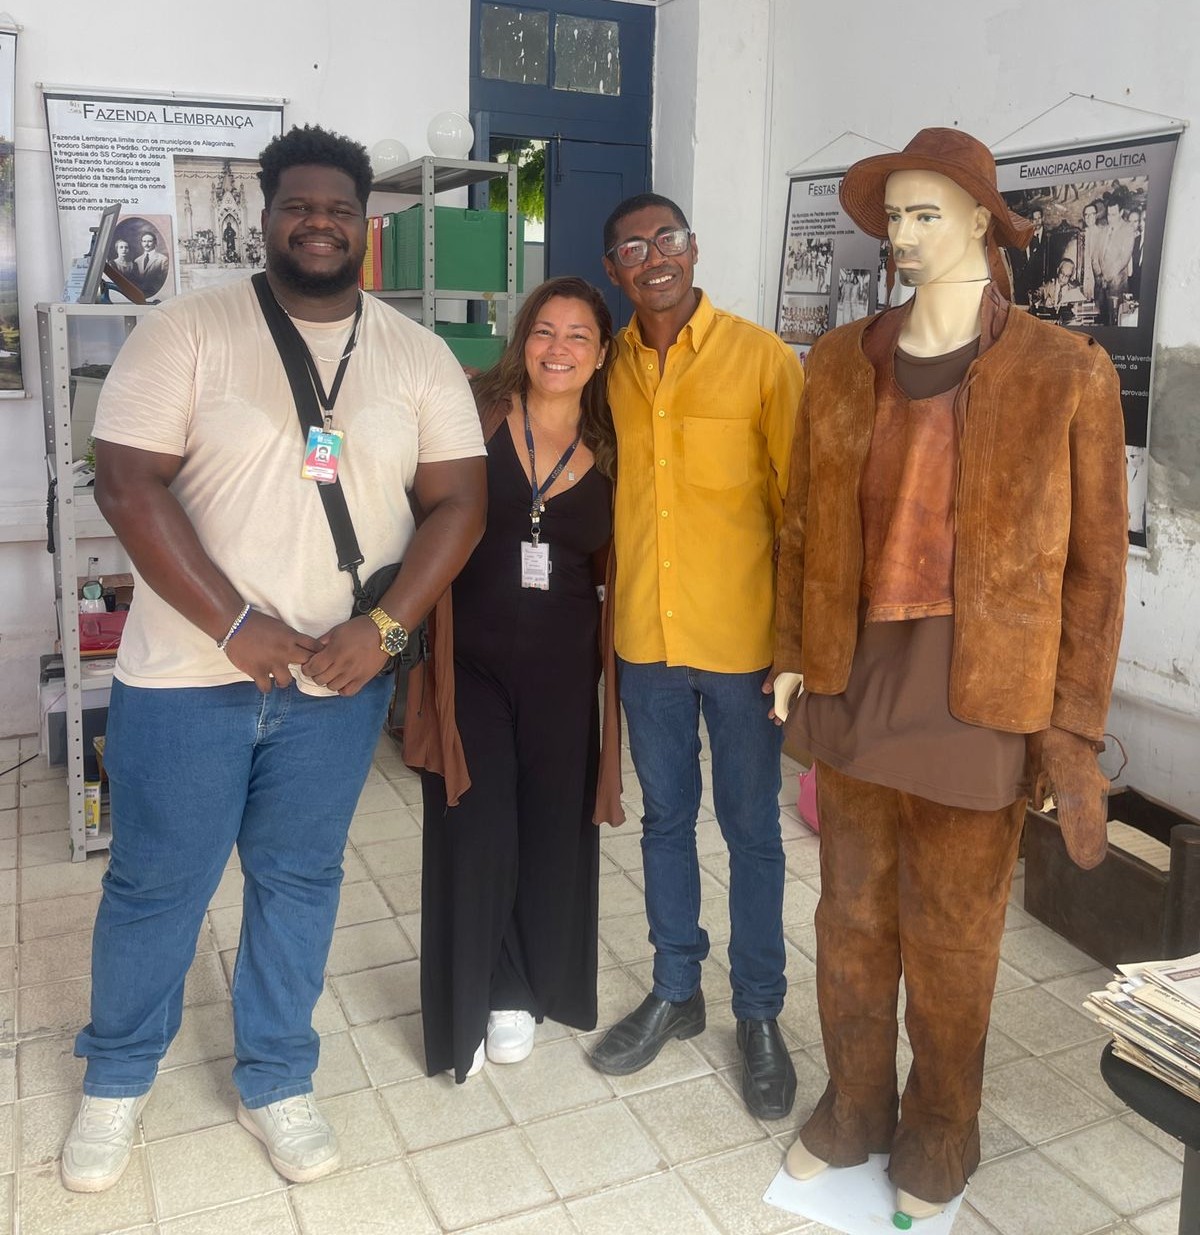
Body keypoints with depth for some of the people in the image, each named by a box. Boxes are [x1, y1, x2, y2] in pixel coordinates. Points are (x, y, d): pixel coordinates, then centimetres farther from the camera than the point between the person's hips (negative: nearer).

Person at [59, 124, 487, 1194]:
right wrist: (239, 628, -18)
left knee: (300, 879, 15)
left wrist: (381, 631, -13)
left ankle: (276, 1080, 36)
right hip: (187, 673, -2)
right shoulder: (188, 330, -5)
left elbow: (458, 502, -1)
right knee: (156, 885, 11)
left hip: (340, 678, 2)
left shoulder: (417, 355, 3)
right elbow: (129, 483, -12)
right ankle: (116, 1078, 37)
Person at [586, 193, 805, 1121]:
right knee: (665, 818, 16)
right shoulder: (610, 368, 5)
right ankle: (677, 991, 35)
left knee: (751, 827, 9)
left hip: (741, 636, -4)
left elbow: (798, 503, -6)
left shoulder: (762, 358, -6)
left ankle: (760, 1015, 27)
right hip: (644, 636, 4)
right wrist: (614, 611, 6)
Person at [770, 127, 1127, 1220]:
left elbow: (1095, 560, -5)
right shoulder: (841, 363, 3)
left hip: (981, 695, -3)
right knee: (852, 913, 16)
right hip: (854, 678, 4)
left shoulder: (1067, 373, -7)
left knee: (953, 936, 12)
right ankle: (853, 1109, 39)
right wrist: (794, 652, 8)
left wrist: (1075, 724, -5)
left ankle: (938, 1141, 36)